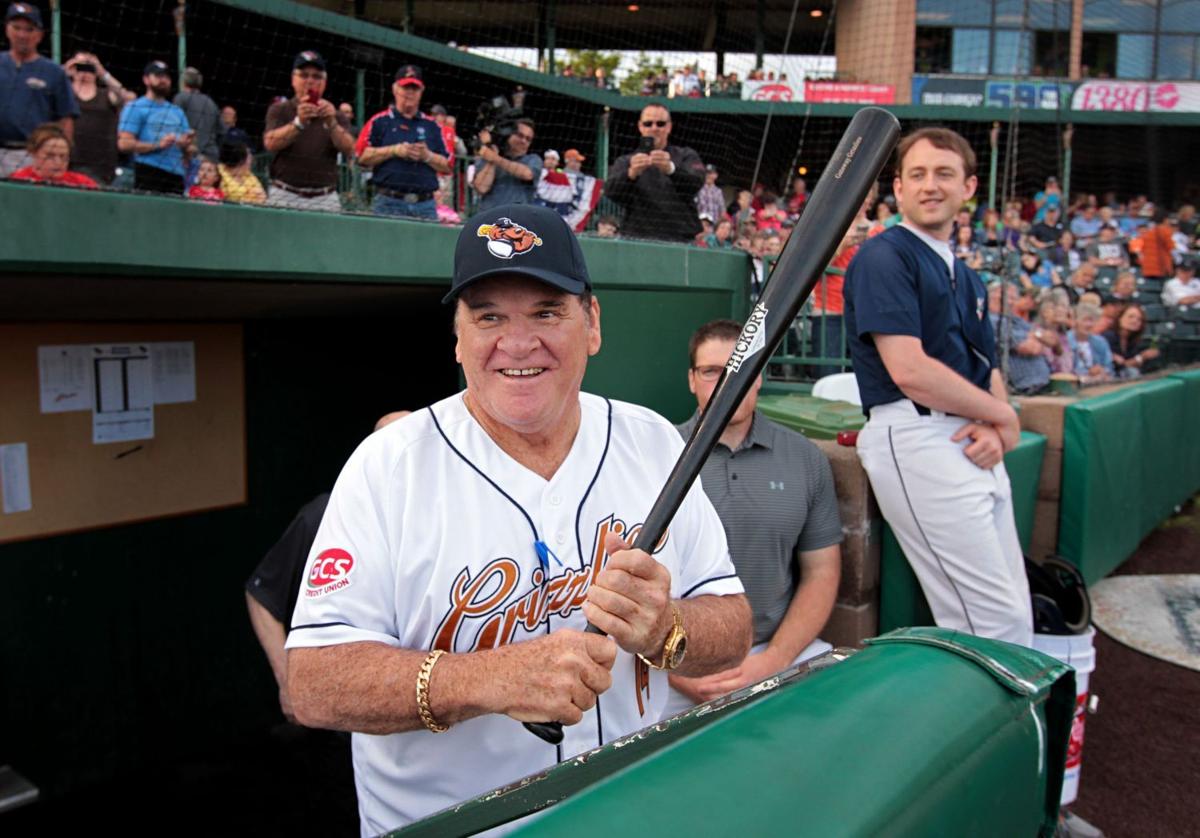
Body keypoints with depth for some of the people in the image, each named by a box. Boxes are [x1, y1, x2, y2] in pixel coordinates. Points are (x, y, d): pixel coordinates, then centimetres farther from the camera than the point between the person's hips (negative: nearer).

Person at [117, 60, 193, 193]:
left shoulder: (178, 112, 23)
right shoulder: (135, 108, 5)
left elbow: (189, 152, 22)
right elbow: (124, 144, -7)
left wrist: (186, 145, -2)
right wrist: (158, 145, -15)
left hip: (176, 177, 5)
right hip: (148, 175, -5)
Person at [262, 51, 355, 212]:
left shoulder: (335, 116, 13)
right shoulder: (279, 110, 10)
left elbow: (349, 150, -4)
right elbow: (270, 143, -9)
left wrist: (332, 123, -21)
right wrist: (299, 123, -23)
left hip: (325, 200, 1)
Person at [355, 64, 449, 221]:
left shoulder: (432, 126, 16)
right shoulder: (379, 121, 9)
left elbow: (447, 167, 12)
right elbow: (362, 157, 0)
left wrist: (427, 156, -6)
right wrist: (394, 151, -8)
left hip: (426, 206, 3)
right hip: (389, 204, -2)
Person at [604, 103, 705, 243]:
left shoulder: (686, 156, 10)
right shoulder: (625, 161, 13)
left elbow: (696, 183, -11)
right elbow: (611, 191, -6)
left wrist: (670, 169, -31)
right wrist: (632, 173, -27)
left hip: (680, 241, 0)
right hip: (636, 239, 1)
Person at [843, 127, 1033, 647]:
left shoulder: (966, 278, 22)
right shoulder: (883, 256, -5)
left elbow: (989, 372, 20)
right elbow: (909, 371, -16)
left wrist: (993, 429, -4)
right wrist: (1003, 417, -3)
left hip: (975, 447, 9)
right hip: (918, 441, -9)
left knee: (1016, 618, 10)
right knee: (996, 627, -9)